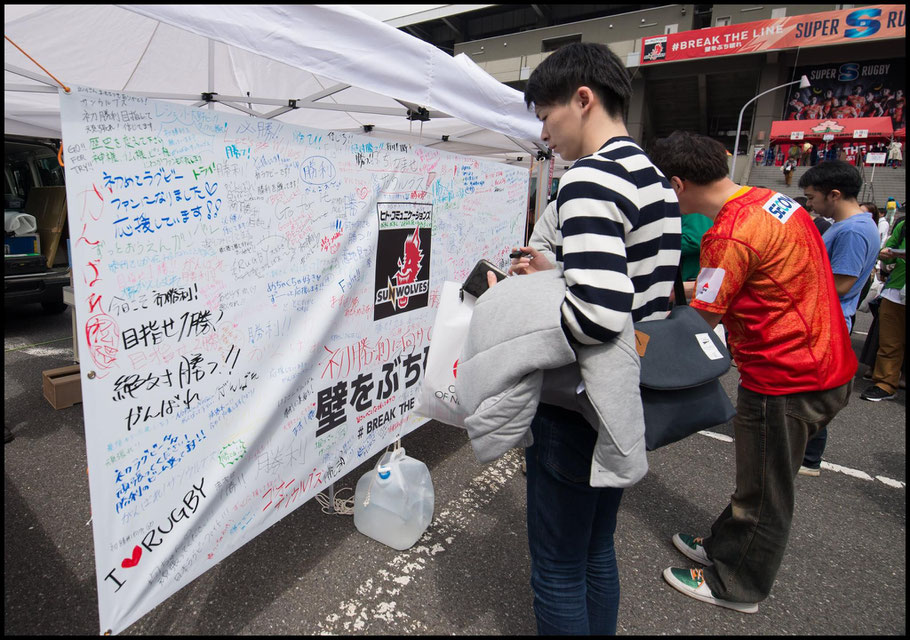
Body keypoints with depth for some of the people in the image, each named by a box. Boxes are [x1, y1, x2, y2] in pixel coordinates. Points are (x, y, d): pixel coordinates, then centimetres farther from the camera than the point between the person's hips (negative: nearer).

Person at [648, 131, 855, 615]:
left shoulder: (729, 234, -25)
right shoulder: (772, 200, 4)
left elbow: (700, 321, -16)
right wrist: (692, 287, 12)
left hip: (785, 382, -9)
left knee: (764, 495, 11)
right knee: (762, 480, 23)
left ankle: (737, 586, 31)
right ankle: (723, 548, 43)